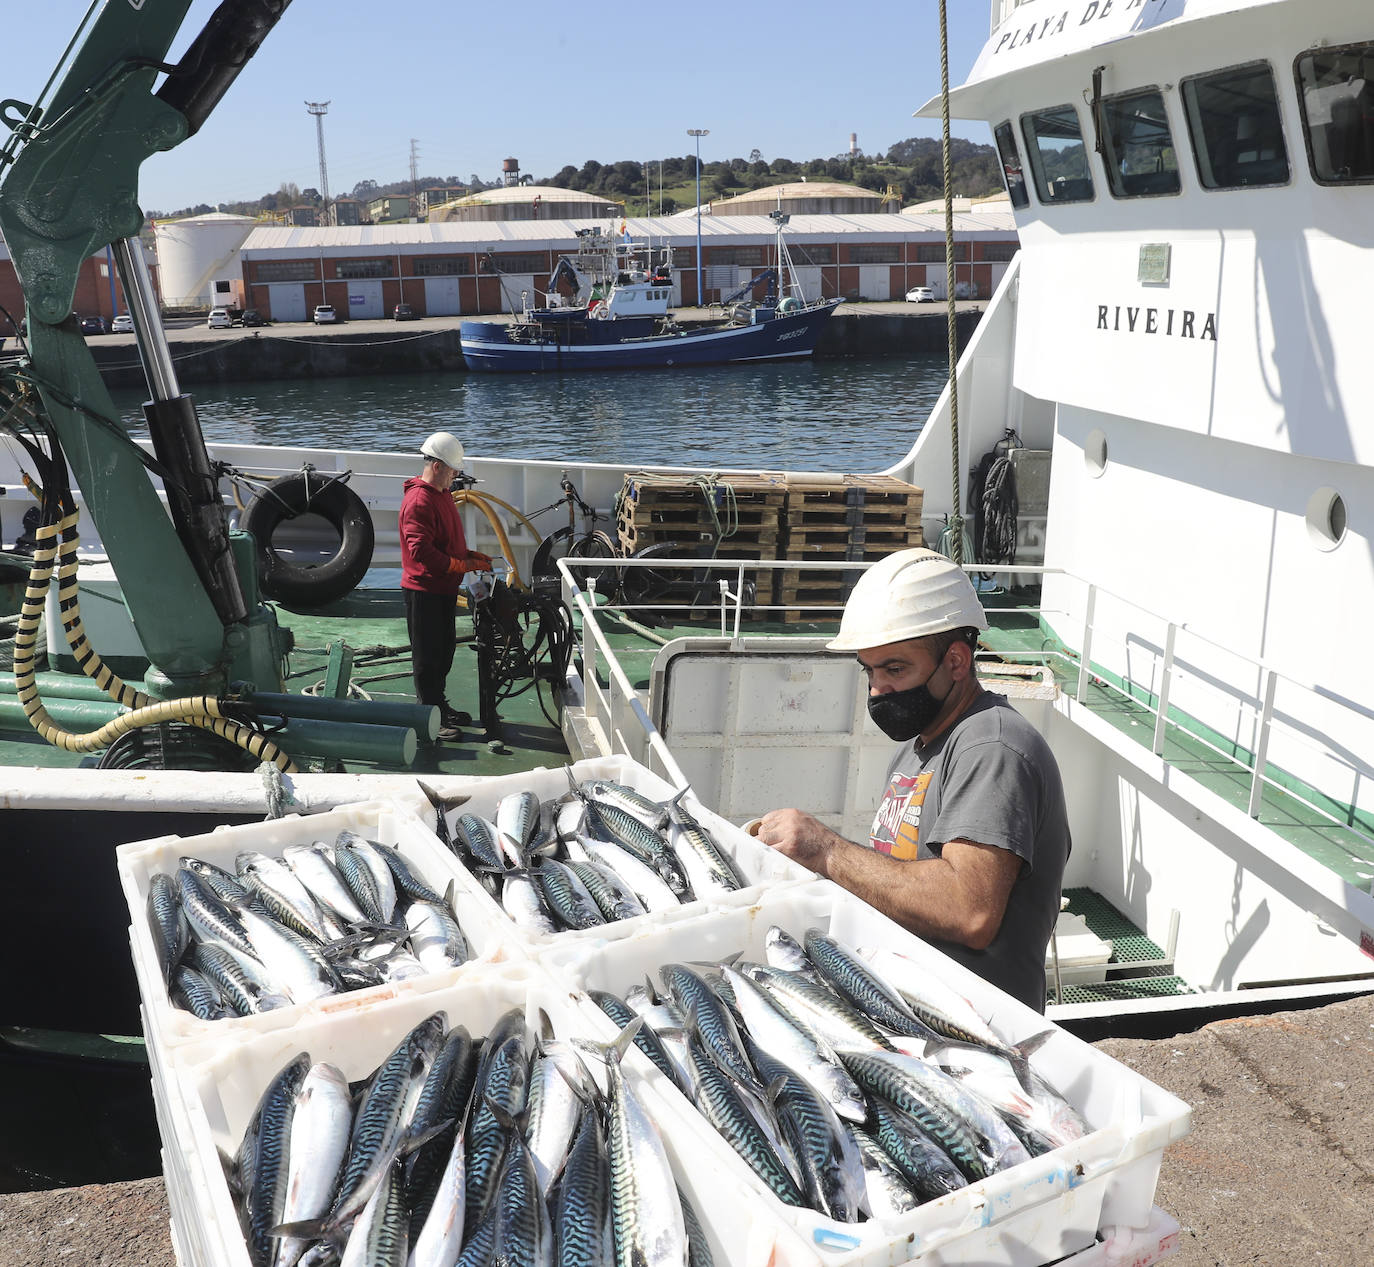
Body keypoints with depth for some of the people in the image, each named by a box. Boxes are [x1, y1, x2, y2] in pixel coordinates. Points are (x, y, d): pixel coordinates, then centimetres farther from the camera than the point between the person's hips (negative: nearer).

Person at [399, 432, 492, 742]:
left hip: (444, 588, 10)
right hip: (424, 591, -10)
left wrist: (471, 554, 7)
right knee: (427, 655, -1)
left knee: (445, 649, 19)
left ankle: (439, 705, 33)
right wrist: (464, 565, -24)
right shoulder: (418, 501, -21)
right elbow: (421, 551, -28)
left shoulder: (443, 494, 12)